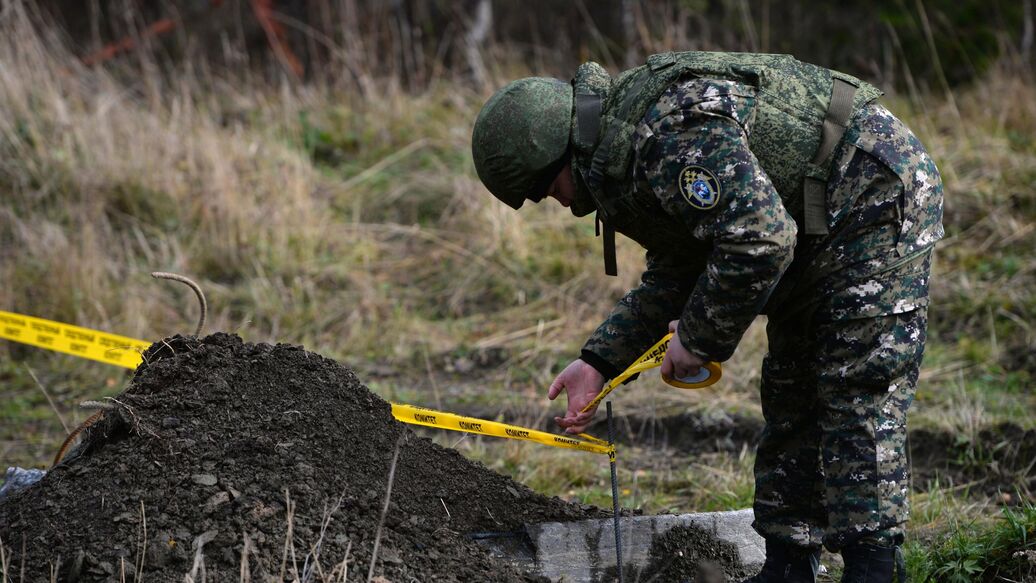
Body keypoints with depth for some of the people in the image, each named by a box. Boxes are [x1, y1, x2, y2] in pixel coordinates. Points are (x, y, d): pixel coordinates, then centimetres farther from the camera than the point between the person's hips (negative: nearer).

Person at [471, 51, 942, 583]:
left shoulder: (670, 135, -29)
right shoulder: (621, 152, 6)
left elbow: (758, 240, -35)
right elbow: (675, 272, 15)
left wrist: (701, 338, -22)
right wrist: (601, 360, 8)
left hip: (882, 199, -11)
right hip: (817, 233, 11)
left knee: (859, 396, -13)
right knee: (790, 393, 14)